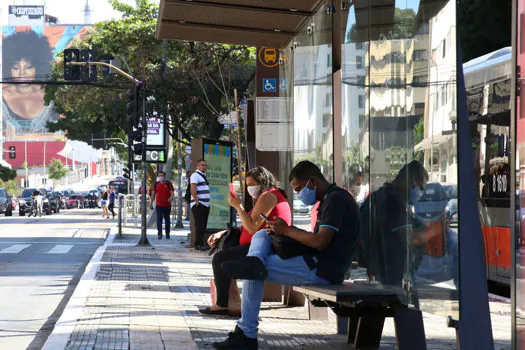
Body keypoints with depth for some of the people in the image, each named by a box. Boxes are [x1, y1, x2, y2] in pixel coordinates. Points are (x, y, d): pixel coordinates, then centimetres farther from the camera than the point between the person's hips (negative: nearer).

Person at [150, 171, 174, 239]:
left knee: (167, 219, 6)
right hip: (159, 205, 1)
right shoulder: (156, 184, 9)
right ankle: (159, 233, -13)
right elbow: (153, 194, 12)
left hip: (167, 205, -1)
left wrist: (171, 198, -25)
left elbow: (172, 192, -3)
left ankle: (167, 234, 15)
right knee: (159, 219, -9)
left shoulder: (168, 184, 2)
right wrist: (151, 203, 8)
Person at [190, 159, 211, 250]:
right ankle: (198, 244, -10)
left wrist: (208, 203, 18)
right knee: (199, 225, -11)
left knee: (204, 225, 10)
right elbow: (192, 189, -17)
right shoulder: (195, 175, -8)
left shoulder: (203, 176, 22)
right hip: (198, 205, -9)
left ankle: (203, 243, 13)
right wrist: (197, 201, -20)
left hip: (206, 204, 9)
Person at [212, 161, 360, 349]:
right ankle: (255, 261, -26)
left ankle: (247, 334, -15)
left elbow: (320, 242, -24)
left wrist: (287, 231, -10)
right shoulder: (332, 198, 21)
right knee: (261, 235, 7)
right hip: (317, 264, 11)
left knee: (256, 273, -10)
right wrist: (283, 231, 6)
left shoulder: (336, 199, -14)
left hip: (322, 270, -11)